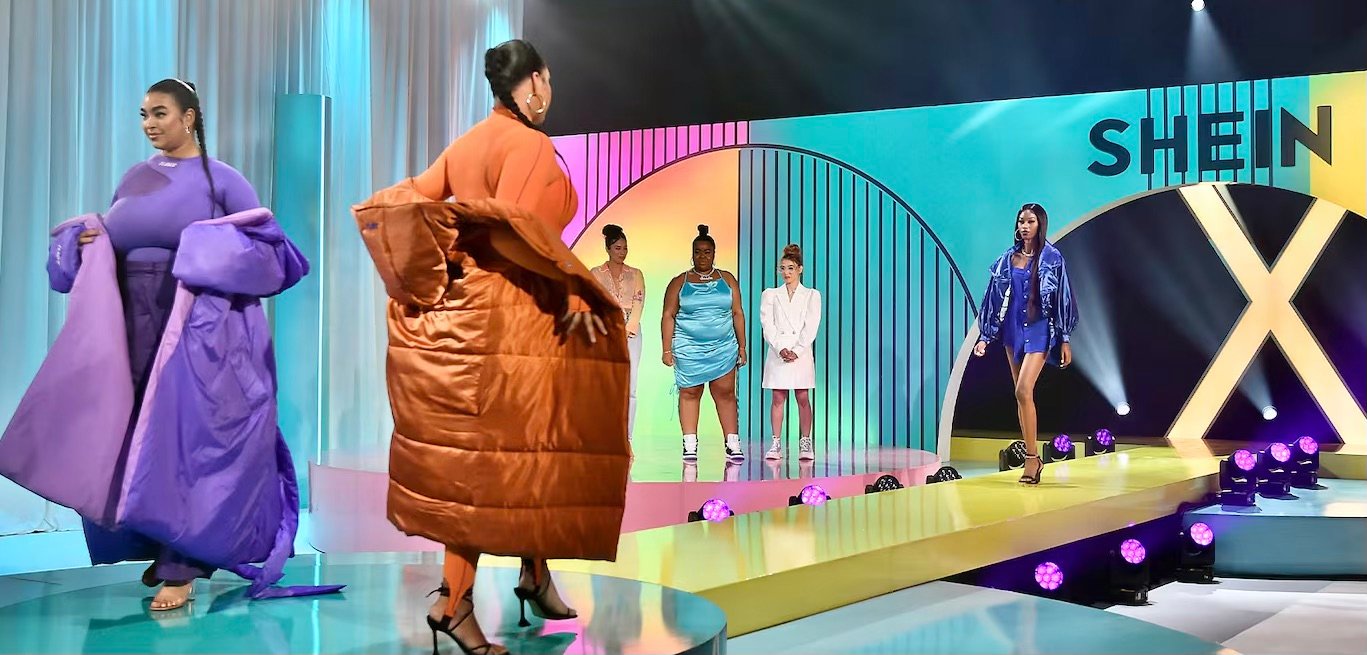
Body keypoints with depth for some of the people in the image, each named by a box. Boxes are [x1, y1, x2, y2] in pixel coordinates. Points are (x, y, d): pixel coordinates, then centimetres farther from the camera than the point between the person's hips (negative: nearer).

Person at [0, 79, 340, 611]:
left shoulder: (220, 179, -2)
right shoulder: (133, 180, 15)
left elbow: (270, 248, -6)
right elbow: (111, 247, 21)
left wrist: (210, 250, -19)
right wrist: (87, 240, 0)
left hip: (197, 328, -6)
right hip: (136, 325, 6)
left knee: (187, 436, -10)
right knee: (139, 435, 6)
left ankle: (181, 566, -8)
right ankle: (161, 547, 20)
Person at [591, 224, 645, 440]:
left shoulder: (636, 275, 13)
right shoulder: (596, 274, 9)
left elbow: (638, 305, 4)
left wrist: (626, 332, -8)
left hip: (631, 334, 1)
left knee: (629, 389, -6)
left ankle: (626, 440, -5)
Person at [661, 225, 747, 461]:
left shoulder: (727, 280, 10)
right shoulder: (679, 282, 5)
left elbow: (738, 314, 11)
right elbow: (668, 316, 3)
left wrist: (742, 347, 7)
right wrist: (667, 350, -3)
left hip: (723, 348, 1)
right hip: (688, 349, -1)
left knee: (725, 393, -3)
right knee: (689, 393, 0)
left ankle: (732, 444, -2)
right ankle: (690, 445, 3)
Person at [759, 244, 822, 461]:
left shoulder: (812, 295, 8)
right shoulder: (770, 295, 10)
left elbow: (811, 327, -2)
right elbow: (768, 325, 1)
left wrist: (796, 351, -13)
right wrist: (781, 349, -13)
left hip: (801, 353, -1)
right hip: (778, 352, 1)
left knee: (803, 399, 1)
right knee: (778, 398, 1)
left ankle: (805, 444, 5)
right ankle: (775, 444, 2)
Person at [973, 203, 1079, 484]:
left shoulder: (1052, 258, -3)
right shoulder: (1007, 259, 7)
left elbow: (1062, 298, -3)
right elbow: (995, 297, 9)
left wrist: (1064, 339, -6)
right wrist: (985, 335, 5)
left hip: (1039, 330, -5)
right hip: (1013, 329, 5)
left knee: (1023, 391, -18)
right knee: (1022, 395, 8)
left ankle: (1032, 457, -10)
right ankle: (1032, 459, 15)